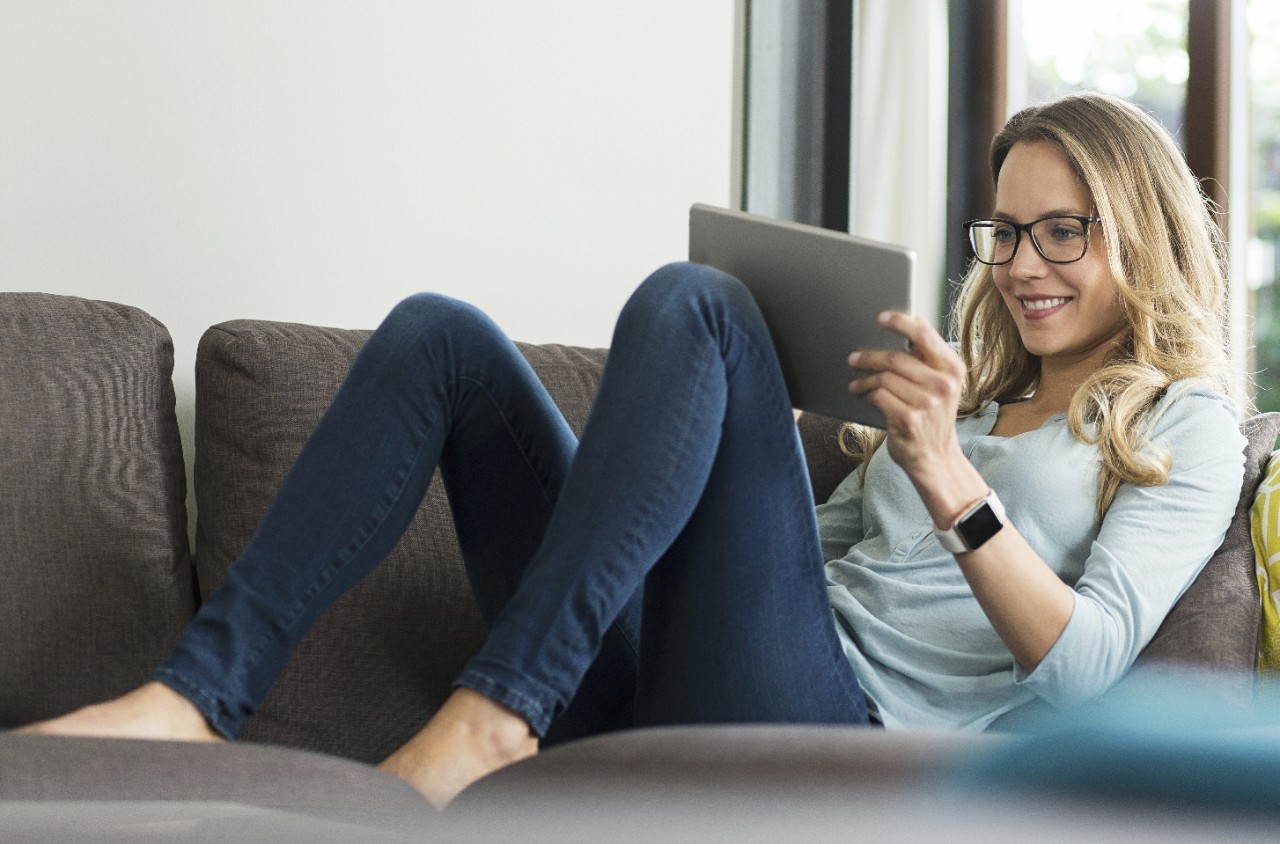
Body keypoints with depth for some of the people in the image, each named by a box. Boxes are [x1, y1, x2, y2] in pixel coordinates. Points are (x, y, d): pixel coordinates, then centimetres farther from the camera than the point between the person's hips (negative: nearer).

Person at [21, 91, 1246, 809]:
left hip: (831, 736, -7)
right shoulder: (972, 389, 32)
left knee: (689, 301, -24)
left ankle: (493, 713, -33)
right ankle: (198, 692, -18)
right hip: (642, 690, 7)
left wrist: (950, 479, -18)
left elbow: (1083, 663, -5)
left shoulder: (1182, 426, 12)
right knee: (440, 333, -2)